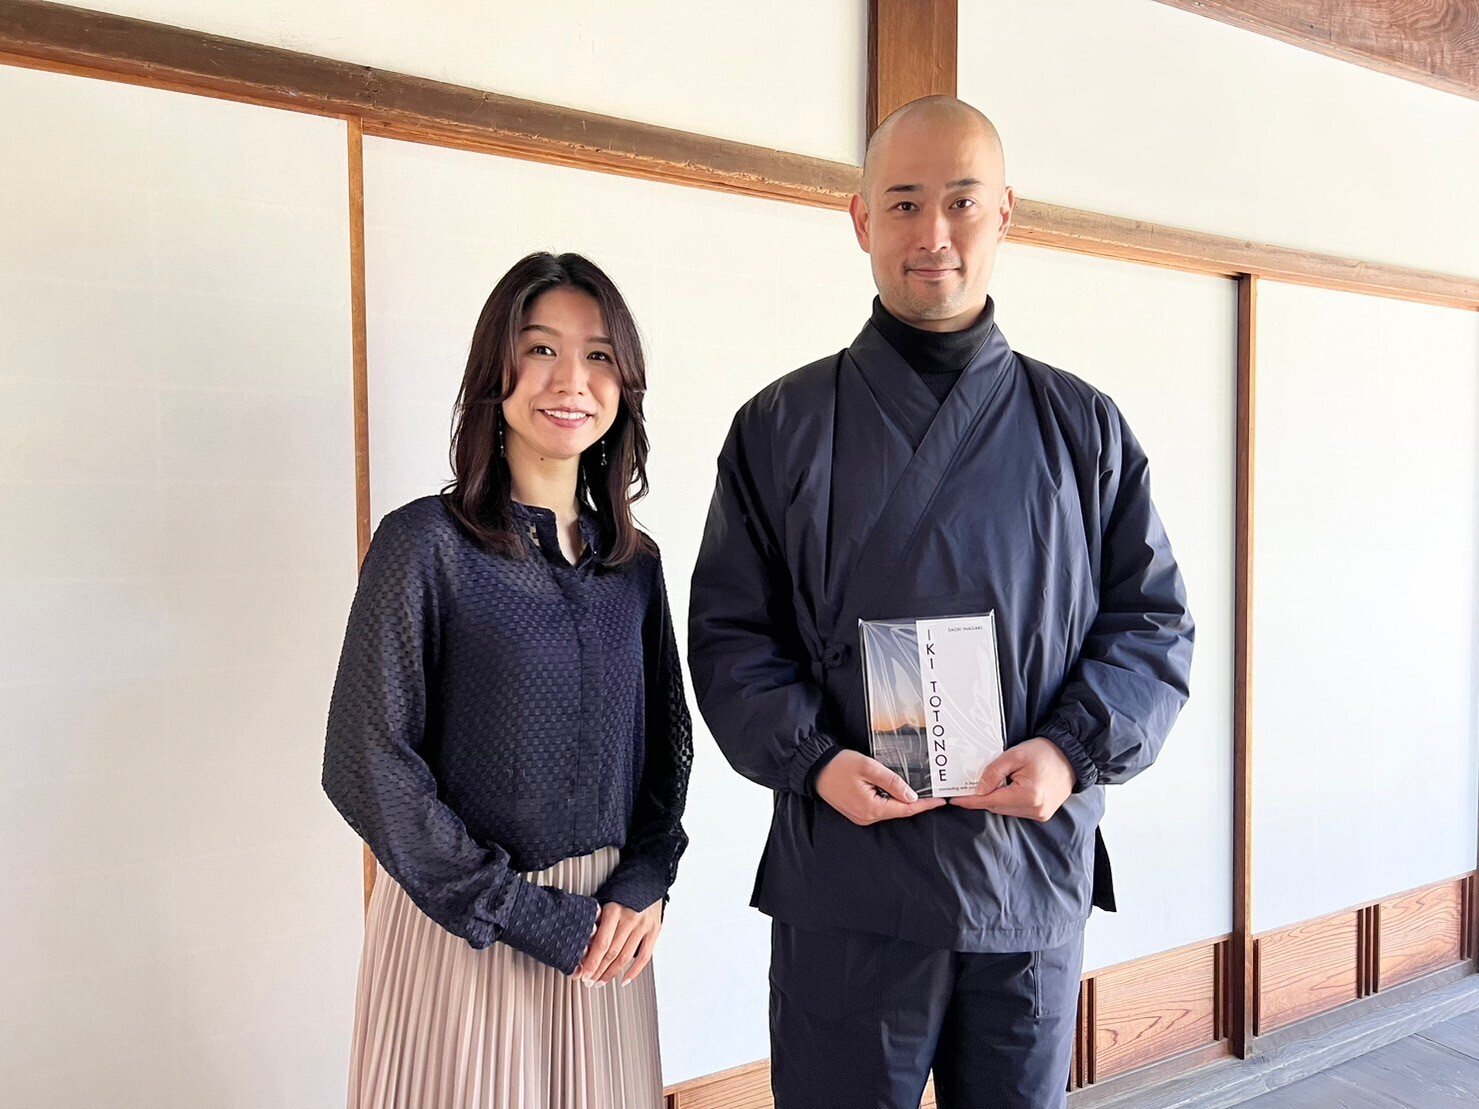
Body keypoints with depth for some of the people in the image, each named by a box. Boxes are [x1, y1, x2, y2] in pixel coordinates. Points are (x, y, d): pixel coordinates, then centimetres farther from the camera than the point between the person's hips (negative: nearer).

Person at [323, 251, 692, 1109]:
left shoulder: (635, 561, 3)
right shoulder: (426, 543, -12)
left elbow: (667, 740, 9)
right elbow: (368, 766, -13)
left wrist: (642, 884, -6)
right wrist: (529, 916, -12)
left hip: (604, 936, 5)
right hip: (462, 933, -4)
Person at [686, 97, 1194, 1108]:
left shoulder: (1085, 429, 7)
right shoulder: (782, 428, 2)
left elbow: (1154, 620, 6)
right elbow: (729, 635, 2)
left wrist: (1075, 750, -10)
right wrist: (812, 759, -14)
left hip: (1037, 882, 2)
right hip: (844, 884, -1)